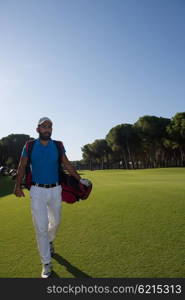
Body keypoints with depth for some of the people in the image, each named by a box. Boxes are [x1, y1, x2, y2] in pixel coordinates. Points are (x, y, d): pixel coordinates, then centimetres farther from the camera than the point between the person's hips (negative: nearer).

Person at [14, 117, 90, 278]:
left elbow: (67, 165, 2)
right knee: (41, 228, -1)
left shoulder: (58, 146, 0)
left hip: (55, 190, 2)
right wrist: (18, 186, 2)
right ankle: (47, 263, 15)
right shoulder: (30, 146, -3)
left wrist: (80, 179, -3)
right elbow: (22, 167, 3)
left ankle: (49, 241, 51)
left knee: (56, 221, 18)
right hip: (37, 191, -2)